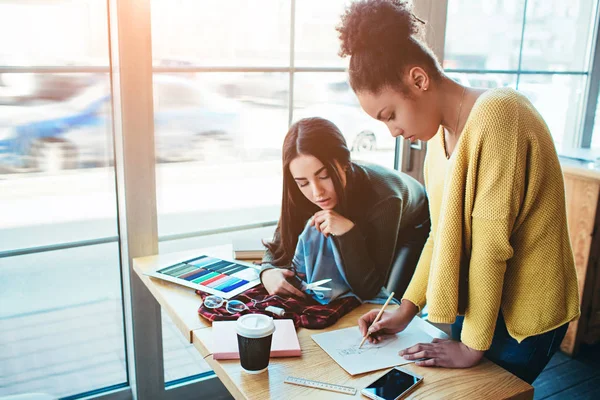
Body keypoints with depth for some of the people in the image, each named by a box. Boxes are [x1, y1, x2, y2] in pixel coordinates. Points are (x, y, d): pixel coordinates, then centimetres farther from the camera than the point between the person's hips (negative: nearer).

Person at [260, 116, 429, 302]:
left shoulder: (382, 198, -42)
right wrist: (268, 271, -39)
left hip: (411, 234, -3)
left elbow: (367, 290, -36)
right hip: (366, 234, 4)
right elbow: (278, 247, -17)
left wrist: (348, 231, -49)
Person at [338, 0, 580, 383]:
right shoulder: (440, 133, 2)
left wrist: (472, 346, -17)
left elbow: (491, 245, -24)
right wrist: (407, 307, 1)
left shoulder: (496, 115, -24)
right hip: (473, 304, 7)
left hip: (523, 315, -7)